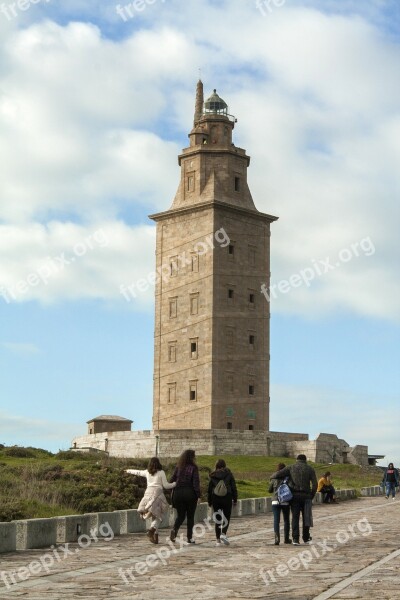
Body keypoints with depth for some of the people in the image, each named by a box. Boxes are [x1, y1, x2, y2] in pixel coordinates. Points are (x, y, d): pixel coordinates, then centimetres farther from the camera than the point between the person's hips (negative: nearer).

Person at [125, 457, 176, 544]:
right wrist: (175, 484, 15)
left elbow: (138, 472, 28)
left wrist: (129, 471, 47)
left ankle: (155, 537, 1)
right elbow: (166, 485, 1)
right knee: (157, 516, 0)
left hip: (148, 492, 4)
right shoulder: (161, 472, 0)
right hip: (158, 492, -4)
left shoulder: (147, 472, 11)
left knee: (155, 516, 9)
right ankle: (151, 530, -25)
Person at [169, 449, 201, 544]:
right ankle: (189, 538, 10)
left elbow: (172, 480, 4)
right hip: (190, 494, -3)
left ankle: (174, 529, -16)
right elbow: (196, 482, -12)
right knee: (190, 516, 10)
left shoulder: (178, 467, 4)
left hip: (178, 493, 3)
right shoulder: (193, 468, -7)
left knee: (180, 515, 12)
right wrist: (198, 495, -10)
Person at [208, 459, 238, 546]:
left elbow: (209, 489, 7)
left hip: (215, 498, 2)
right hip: (227, 497, -2)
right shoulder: (229, 474, 1)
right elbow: (233, 487, 0)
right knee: (226, 517, 8)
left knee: (217, 519, 8)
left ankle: (218, 539, 6)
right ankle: (223, 534, -14)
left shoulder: (213, 476, 5)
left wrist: (209, 502, 14)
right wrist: (235, 499, 7)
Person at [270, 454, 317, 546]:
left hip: (294, 495, 0)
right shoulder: (310, 469, 8)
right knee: (306, 517, 14)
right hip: (305, 496, 0)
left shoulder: (291, 468, 7)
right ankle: (306, 538, 24)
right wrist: (311, 496, 9)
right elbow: (315, 484, -1)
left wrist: (272, 476, 22)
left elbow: (277, 474, -1)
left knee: (295, 517, 0)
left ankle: (296, 539, -11)